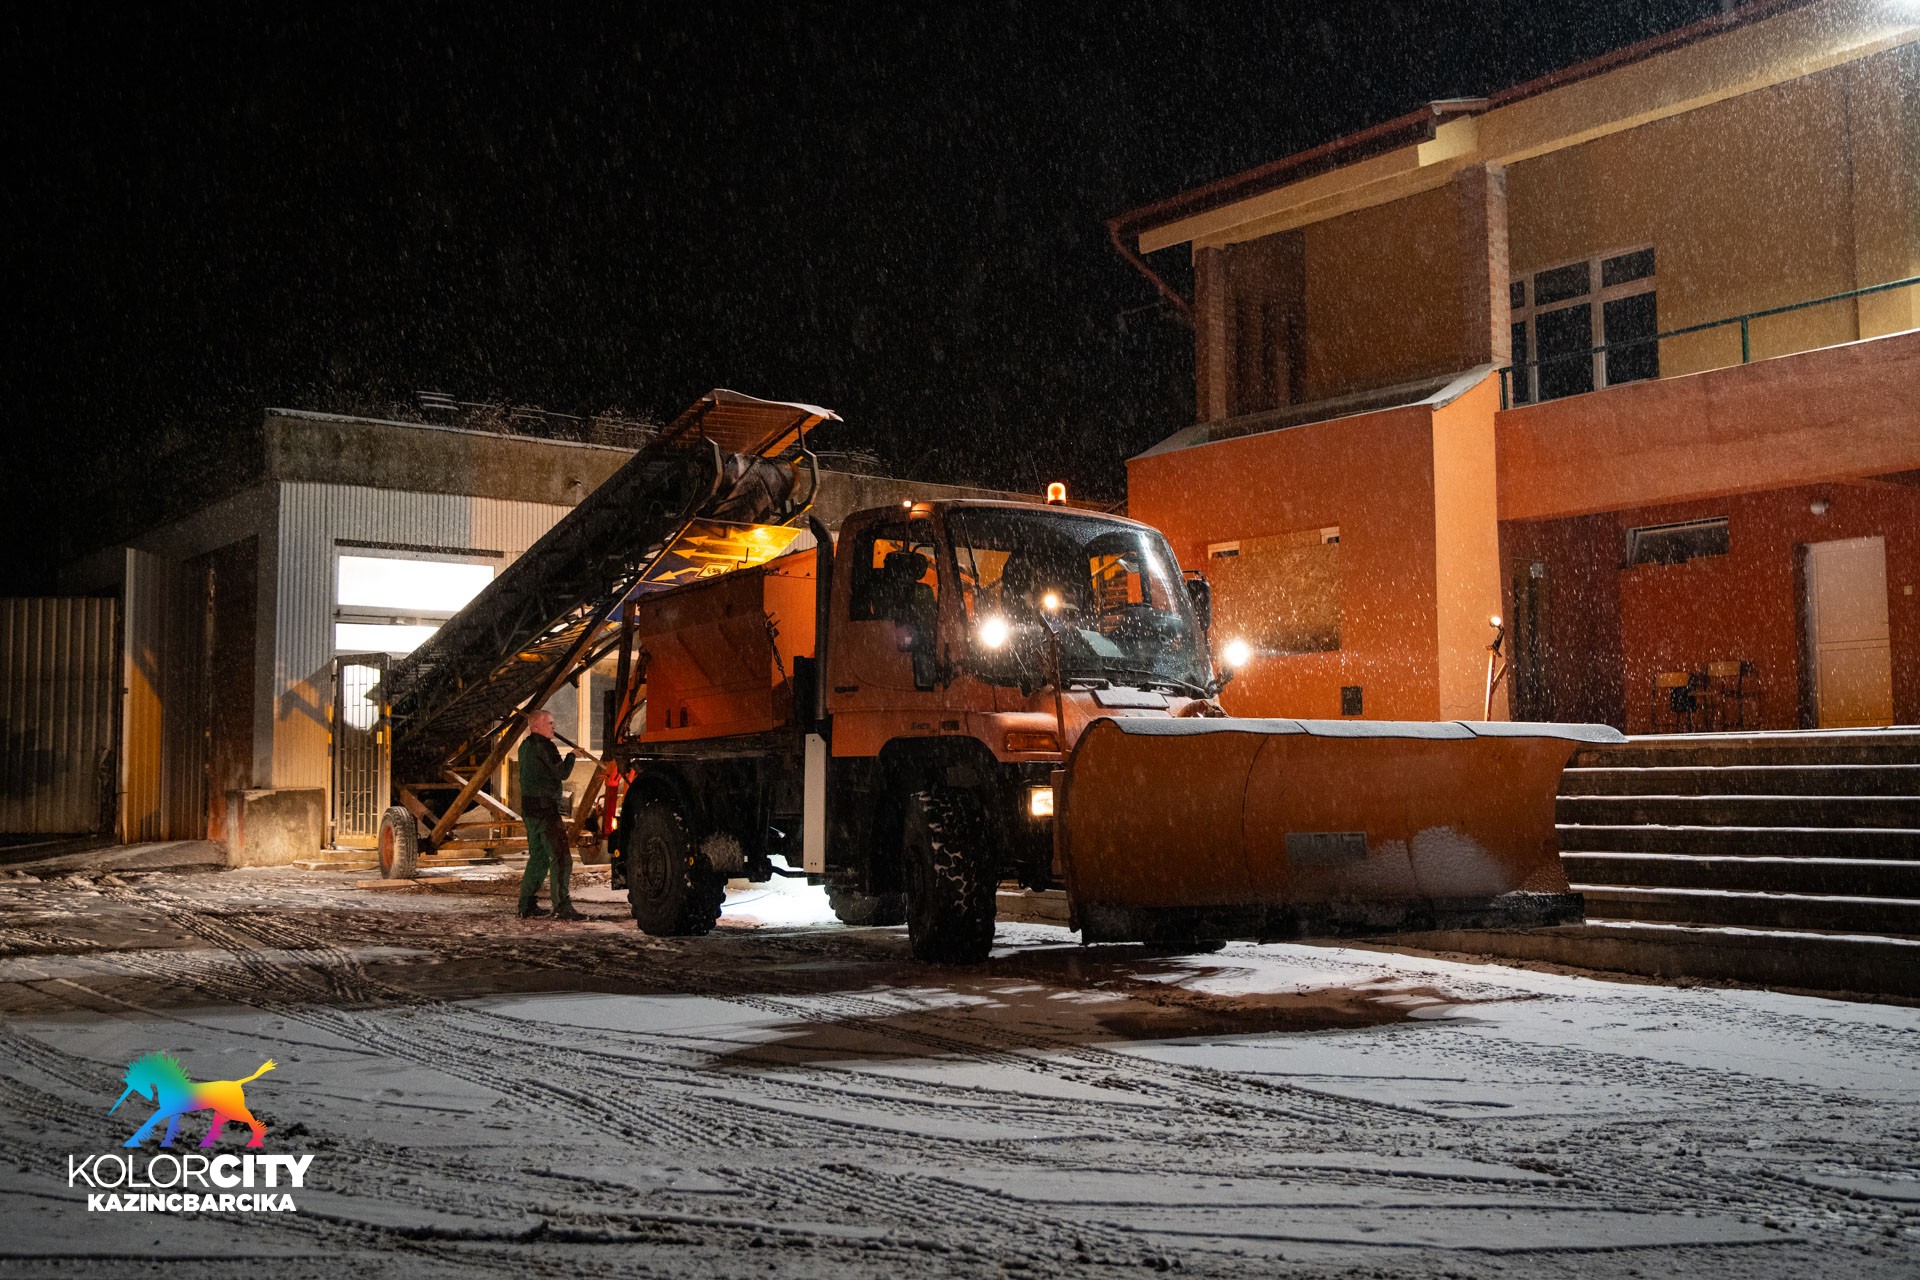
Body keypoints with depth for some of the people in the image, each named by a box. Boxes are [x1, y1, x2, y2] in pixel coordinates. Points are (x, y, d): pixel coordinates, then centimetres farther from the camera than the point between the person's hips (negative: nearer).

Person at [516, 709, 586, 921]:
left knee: (538, 857, 18)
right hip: (545, 808, -10)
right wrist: (571, 756, 0)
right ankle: (562, 907, -15)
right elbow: (562, 773, -16)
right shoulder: (543, 746, -12)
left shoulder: (525, 746, 18)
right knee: (561, 858, -10)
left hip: (530, 807, 10)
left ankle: (526, 905, 20)